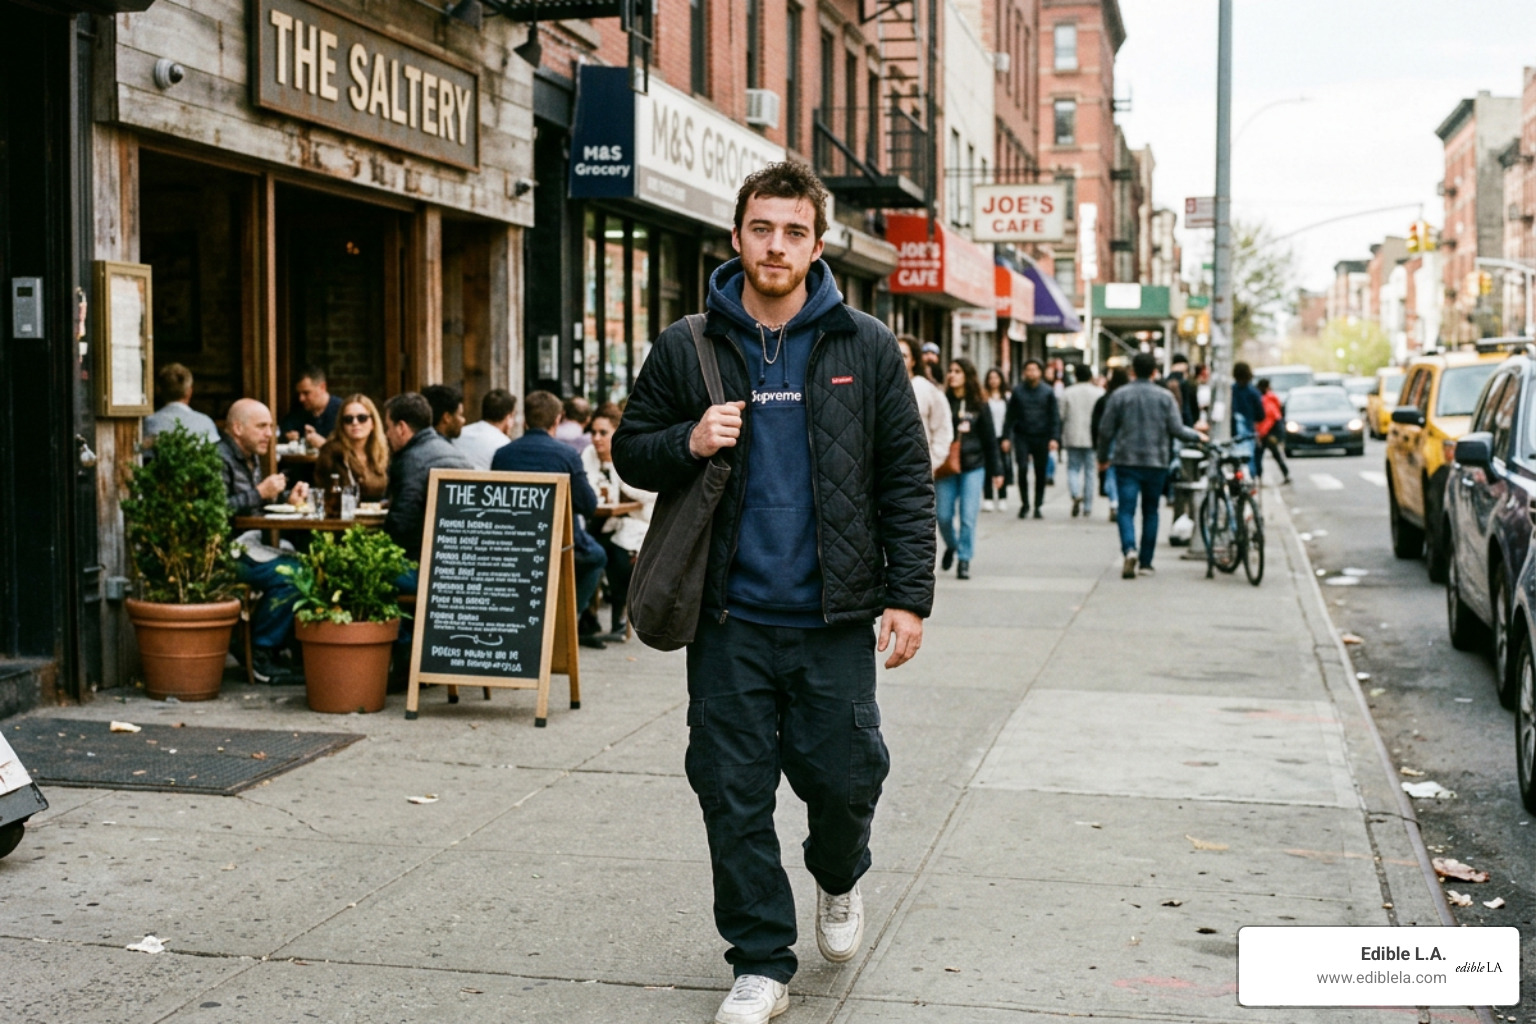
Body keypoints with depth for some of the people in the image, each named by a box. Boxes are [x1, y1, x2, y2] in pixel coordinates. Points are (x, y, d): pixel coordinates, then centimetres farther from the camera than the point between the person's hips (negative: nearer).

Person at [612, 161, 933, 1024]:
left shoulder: (865, 347, 3)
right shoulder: (687, 349, 4)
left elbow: (907, 480, 4)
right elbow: (631, 451, 12)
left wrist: (910, 593, -4)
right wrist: (687, 444, -10)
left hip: (834, 615, -1)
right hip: (730, 615, 1)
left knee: (844, 775, 3)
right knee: (735, 793, 4)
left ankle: (841, 879, 38)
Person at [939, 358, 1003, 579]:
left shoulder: (979, 405, 1)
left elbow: (989, 439, 5)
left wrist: (996, 470, 4)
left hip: (972, 467, -1)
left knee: (968, 517, -3)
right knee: (943, 515, 4)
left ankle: (964, 561, 8)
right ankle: (951, 546, 32)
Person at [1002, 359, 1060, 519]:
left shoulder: (1048, 392, 4)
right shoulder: (1018, 391, 5)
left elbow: (1055, 416, 3)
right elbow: (1010, 416, 7)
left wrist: (1054, 438, -7)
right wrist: (1006, 437, 1)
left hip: (1041, 438, 0)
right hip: (1022, 436, 0)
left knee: (1041, 472, 4)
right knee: (1022, 469, -11)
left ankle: (1038, 506, 14)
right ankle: (1024, 504, 2)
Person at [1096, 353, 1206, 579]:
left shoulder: (1119, 396, -1)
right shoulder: (1165, 397, 0)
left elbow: (1106, 431, 0)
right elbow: (1177, 430, -3)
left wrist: (1103, 457, 15)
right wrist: (1197, 435, 17)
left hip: (1126, 462, -1)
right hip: (1156, 462, 1)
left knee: (1126, 510, -3)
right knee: (1150, 511, 12)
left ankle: (1129, 550, -28)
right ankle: (1145, 562, 15)